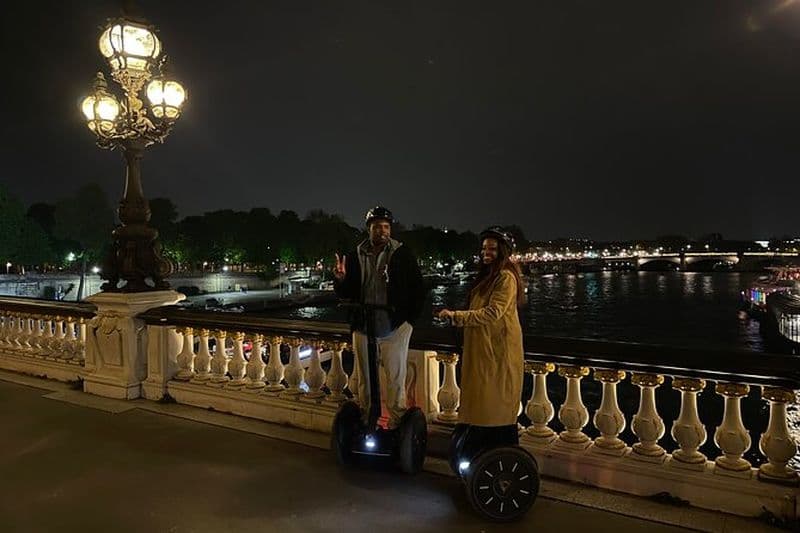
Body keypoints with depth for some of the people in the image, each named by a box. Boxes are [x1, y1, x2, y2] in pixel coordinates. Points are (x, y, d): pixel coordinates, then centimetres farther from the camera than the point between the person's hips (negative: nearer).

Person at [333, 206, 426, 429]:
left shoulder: (403, 254, 0)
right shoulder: (355, 256, 7)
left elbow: (418, 290, 3)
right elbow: (345, 293, 9)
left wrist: (410, 319, -4)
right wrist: (340, 279, -12)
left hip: (394, 328, -2)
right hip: (363, 328, 3)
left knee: (396, 378, 2)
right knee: (365, 379, 11)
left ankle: (397, 423, 13)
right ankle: (366, 422, 23)